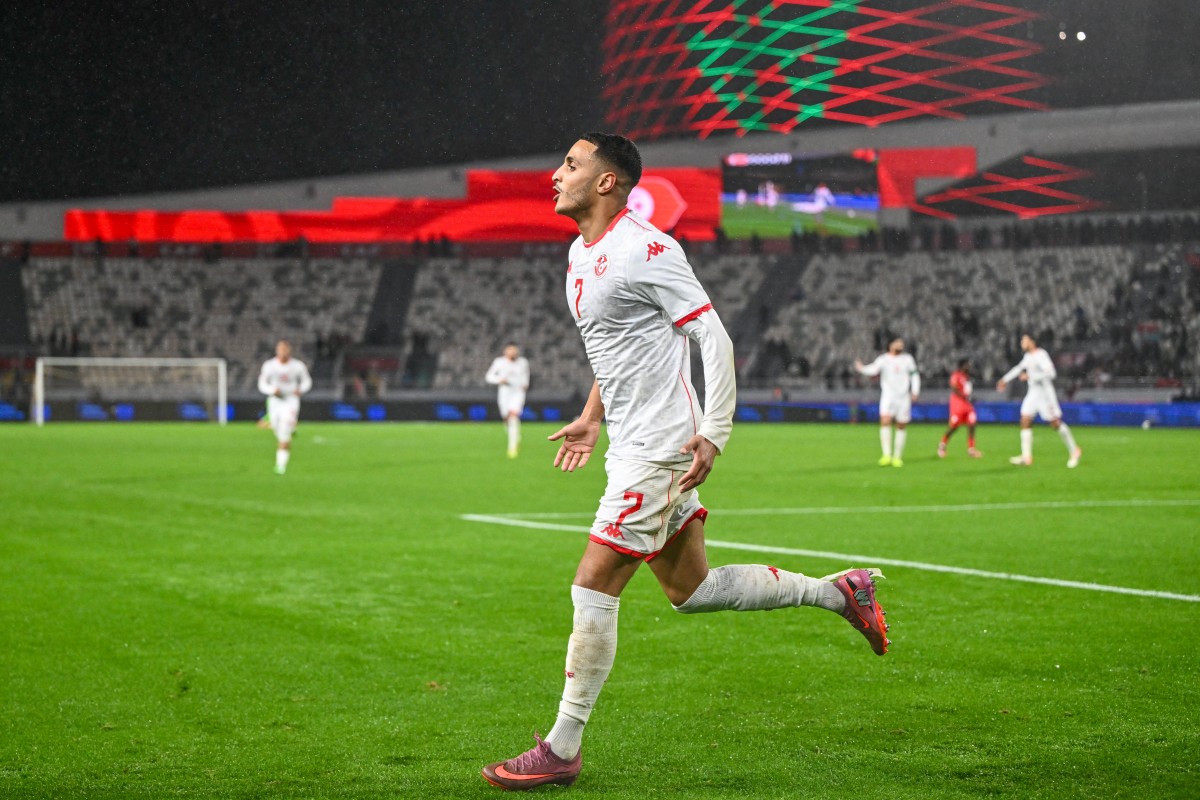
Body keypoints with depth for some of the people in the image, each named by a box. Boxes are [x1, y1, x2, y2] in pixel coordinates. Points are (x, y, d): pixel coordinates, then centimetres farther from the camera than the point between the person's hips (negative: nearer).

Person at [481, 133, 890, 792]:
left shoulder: (645, 250, -16)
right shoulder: (580, 254, 13)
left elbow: (713, 337, -17)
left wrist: (713, 435, -22)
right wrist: (592, 417, 25)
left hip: (659, 447, -10)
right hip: (631, 446, 10)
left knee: (594, 585, -9)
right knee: (689, 590, 14)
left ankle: (561, 750, -2)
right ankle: (838, 591, 27)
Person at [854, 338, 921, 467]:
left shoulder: (908, 359, 10)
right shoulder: (883, 359, 3)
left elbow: (914, 375, 12)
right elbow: (873, 369, -13)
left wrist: (915, 392, 1)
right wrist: (862, 369, -33)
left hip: (903, 398, 2)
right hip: (888, 397, -2)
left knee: (901, 427, 5)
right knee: (885, 421, -20)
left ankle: (897, 457, 16)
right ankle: (887, 455, -20)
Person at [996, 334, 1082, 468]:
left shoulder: (1041, 355, -17)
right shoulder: (1028, 356, 11)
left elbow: (1051, 373, -27)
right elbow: (1020, 368, 30)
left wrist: (1030, 376, -25)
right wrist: (1005, 379, 34)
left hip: (1045, 392, -8)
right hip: (1033, 392, 8)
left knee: (1055, 422, -4)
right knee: (1025, 421, -2)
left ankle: (1074, 450, 11)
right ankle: (1026, 457, -4)